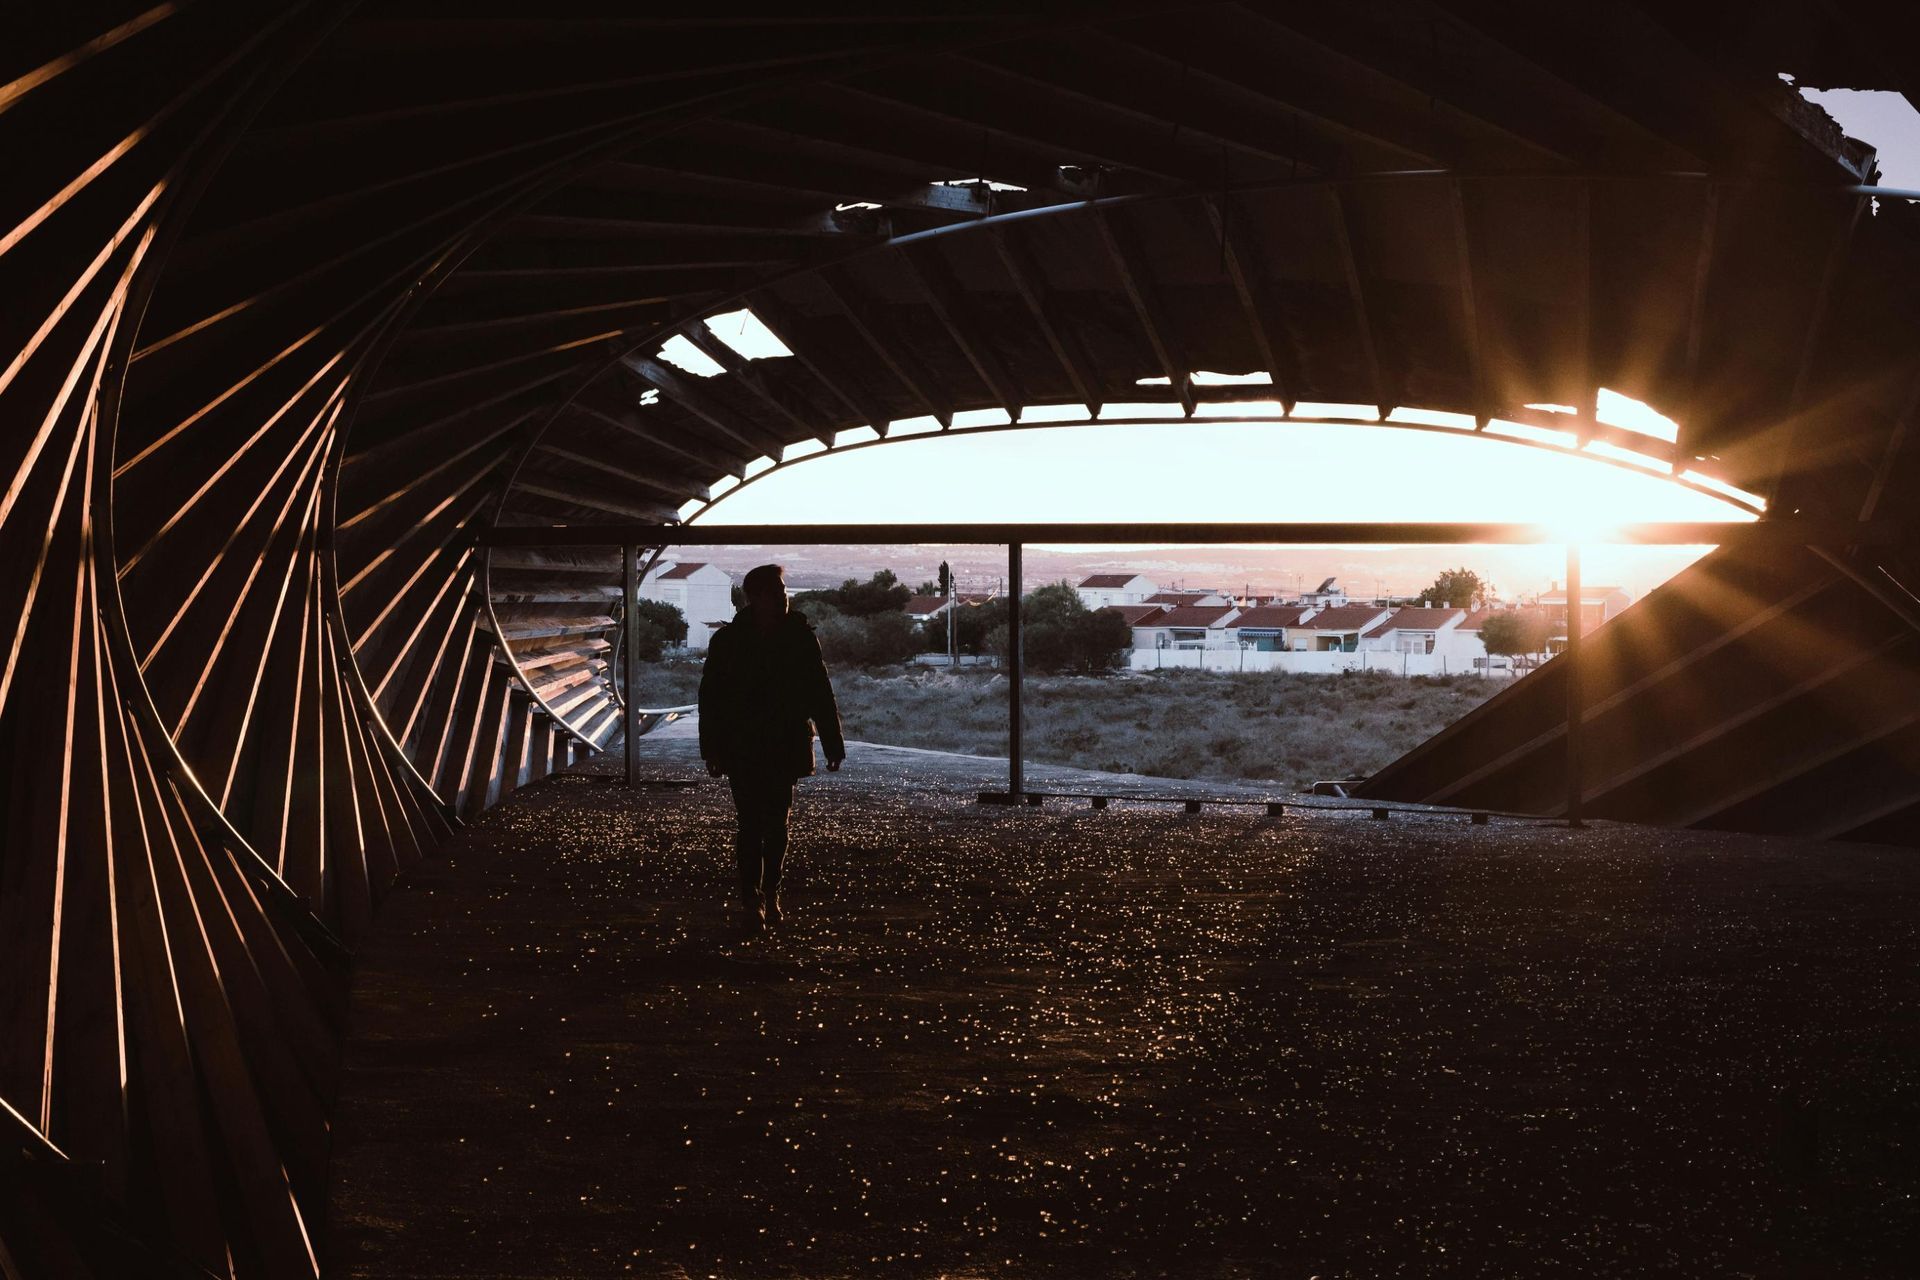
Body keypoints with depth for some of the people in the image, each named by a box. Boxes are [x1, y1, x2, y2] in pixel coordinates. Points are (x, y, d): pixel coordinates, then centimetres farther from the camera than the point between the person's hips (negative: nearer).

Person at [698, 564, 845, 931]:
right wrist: (712, 748, -3)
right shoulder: (728, 641, -3)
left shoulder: (799, 638, 0)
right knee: (752, 825, -8)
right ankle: (753, 900, -6)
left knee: (776, 825, 7)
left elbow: (820, 694, 4)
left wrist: (833, 744, 3)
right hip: (742, 751, -2)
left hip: (784, 749, 2)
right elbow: (711, 696, 0)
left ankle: (769, 894, 23)